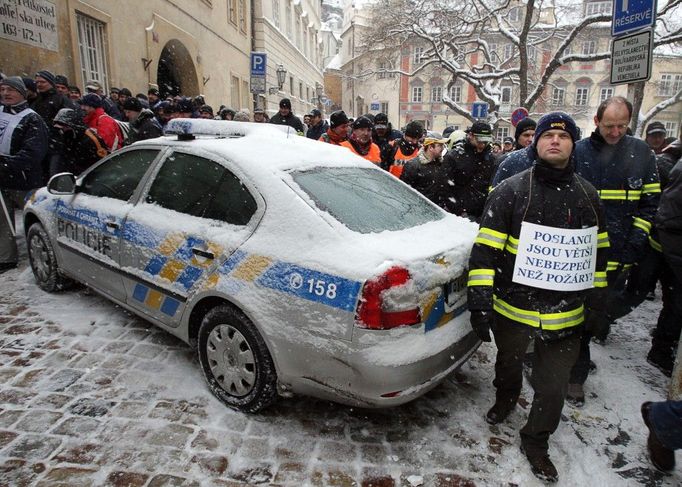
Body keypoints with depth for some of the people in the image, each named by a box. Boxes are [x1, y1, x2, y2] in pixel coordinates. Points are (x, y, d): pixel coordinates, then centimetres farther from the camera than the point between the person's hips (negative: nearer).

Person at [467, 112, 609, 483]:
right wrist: (480, 301, -18)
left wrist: (596, 303, 11)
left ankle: (535, 441, 33)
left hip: (566, 315, 3)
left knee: (553, 386, 9)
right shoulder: (510, 191, -9)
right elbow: (485, 249, -13)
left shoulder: (588, 196, 6)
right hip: (512, 308, -2)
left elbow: (598, 253, 14)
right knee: (508, 364, 22)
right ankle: (505, 398, 55)